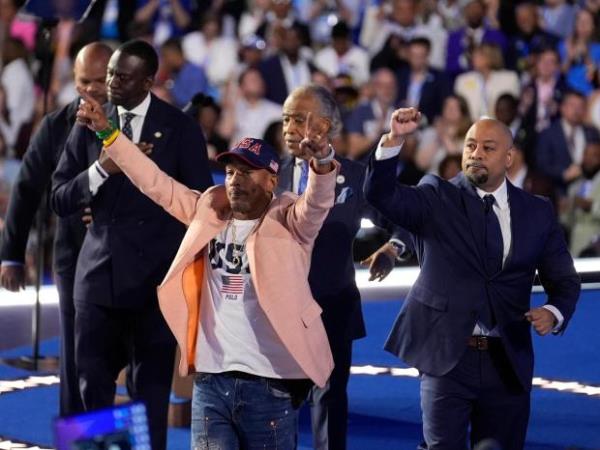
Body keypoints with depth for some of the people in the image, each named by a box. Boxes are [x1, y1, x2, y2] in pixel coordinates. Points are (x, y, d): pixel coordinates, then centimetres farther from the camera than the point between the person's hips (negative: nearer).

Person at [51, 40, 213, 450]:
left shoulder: (180, 128, -1)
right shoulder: (89, 125, 6)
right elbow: (60, 200, 4)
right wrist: (101, 169, -14)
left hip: (157, 273, -2)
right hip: (100, 272, 2)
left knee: (151, 389, 2)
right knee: (92, 385, 3)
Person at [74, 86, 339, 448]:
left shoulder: (290, 223, -2)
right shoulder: (209, 212, 11)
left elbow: (318, 202, -20)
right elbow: (156, 183, 15)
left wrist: (321, 158, -41)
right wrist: (108, 133, 10)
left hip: (271, 383, -4)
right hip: (211, 380, 4)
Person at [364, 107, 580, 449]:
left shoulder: (537, 212, 7)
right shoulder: (436, 199, 1)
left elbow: (564, 281, 10)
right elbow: (381, 195, -15)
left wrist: (554, 312, -12)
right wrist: (395, 139, -29)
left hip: (508, 361, 2)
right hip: (447, 357, -2)